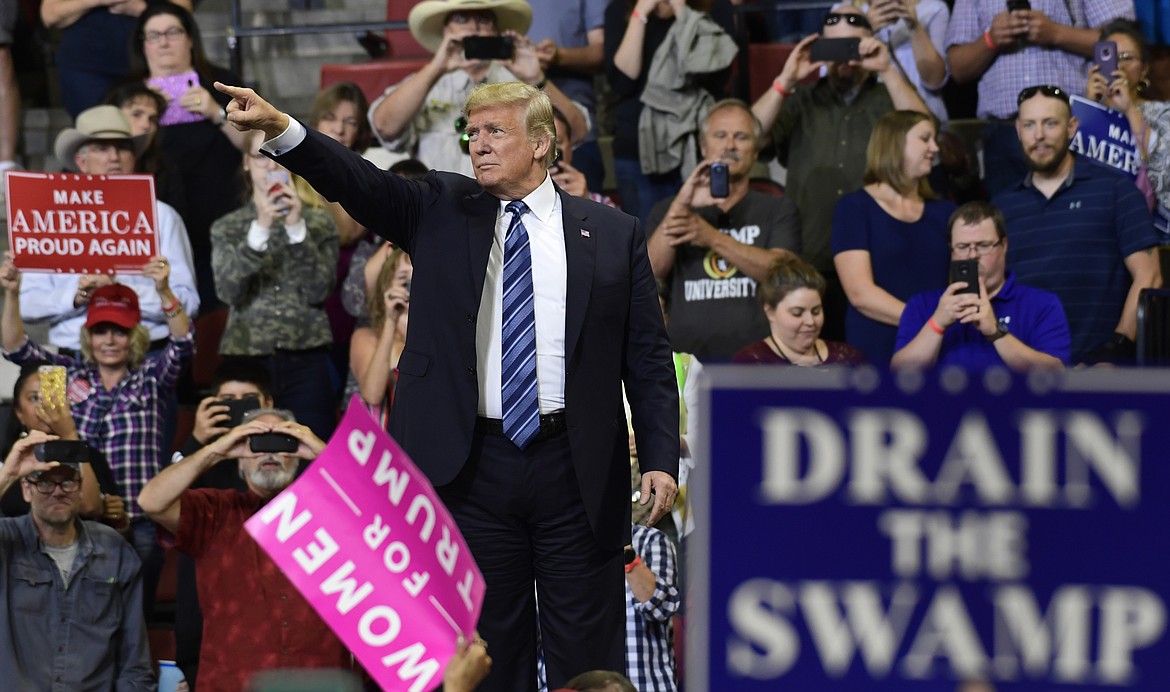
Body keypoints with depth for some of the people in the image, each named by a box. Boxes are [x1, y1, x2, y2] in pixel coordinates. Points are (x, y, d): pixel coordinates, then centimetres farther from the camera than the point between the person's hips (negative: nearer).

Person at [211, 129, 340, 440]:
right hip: (247, 359, 0)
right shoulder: (227, 228, 10)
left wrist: (297, 226, -11)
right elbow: (228, 290, -7)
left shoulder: (319, 222, 9)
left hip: (306, 360, 0)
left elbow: (318, 290, -3)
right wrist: (260, 228, -16)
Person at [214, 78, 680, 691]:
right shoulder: (443, 213, 8)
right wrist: (279, 129, -25)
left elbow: (648, 360, 5)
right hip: (475, 469, 1)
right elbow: (361, 184, -8)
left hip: (576, 473, -1)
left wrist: (660, 460, -4)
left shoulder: (612, 234, 6)